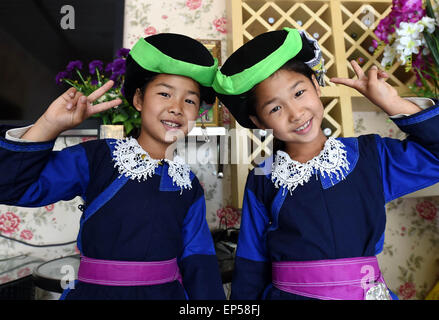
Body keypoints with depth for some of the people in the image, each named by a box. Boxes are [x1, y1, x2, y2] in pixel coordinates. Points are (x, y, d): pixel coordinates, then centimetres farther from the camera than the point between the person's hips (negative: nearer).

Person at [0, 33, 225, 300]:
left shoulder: (189, 185, -1)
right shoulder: (96, 158, -8)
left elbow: (197, 261, 0)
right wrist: (50, 125, -21)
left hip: (167, 292, 2)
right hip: (94, 290, -1)